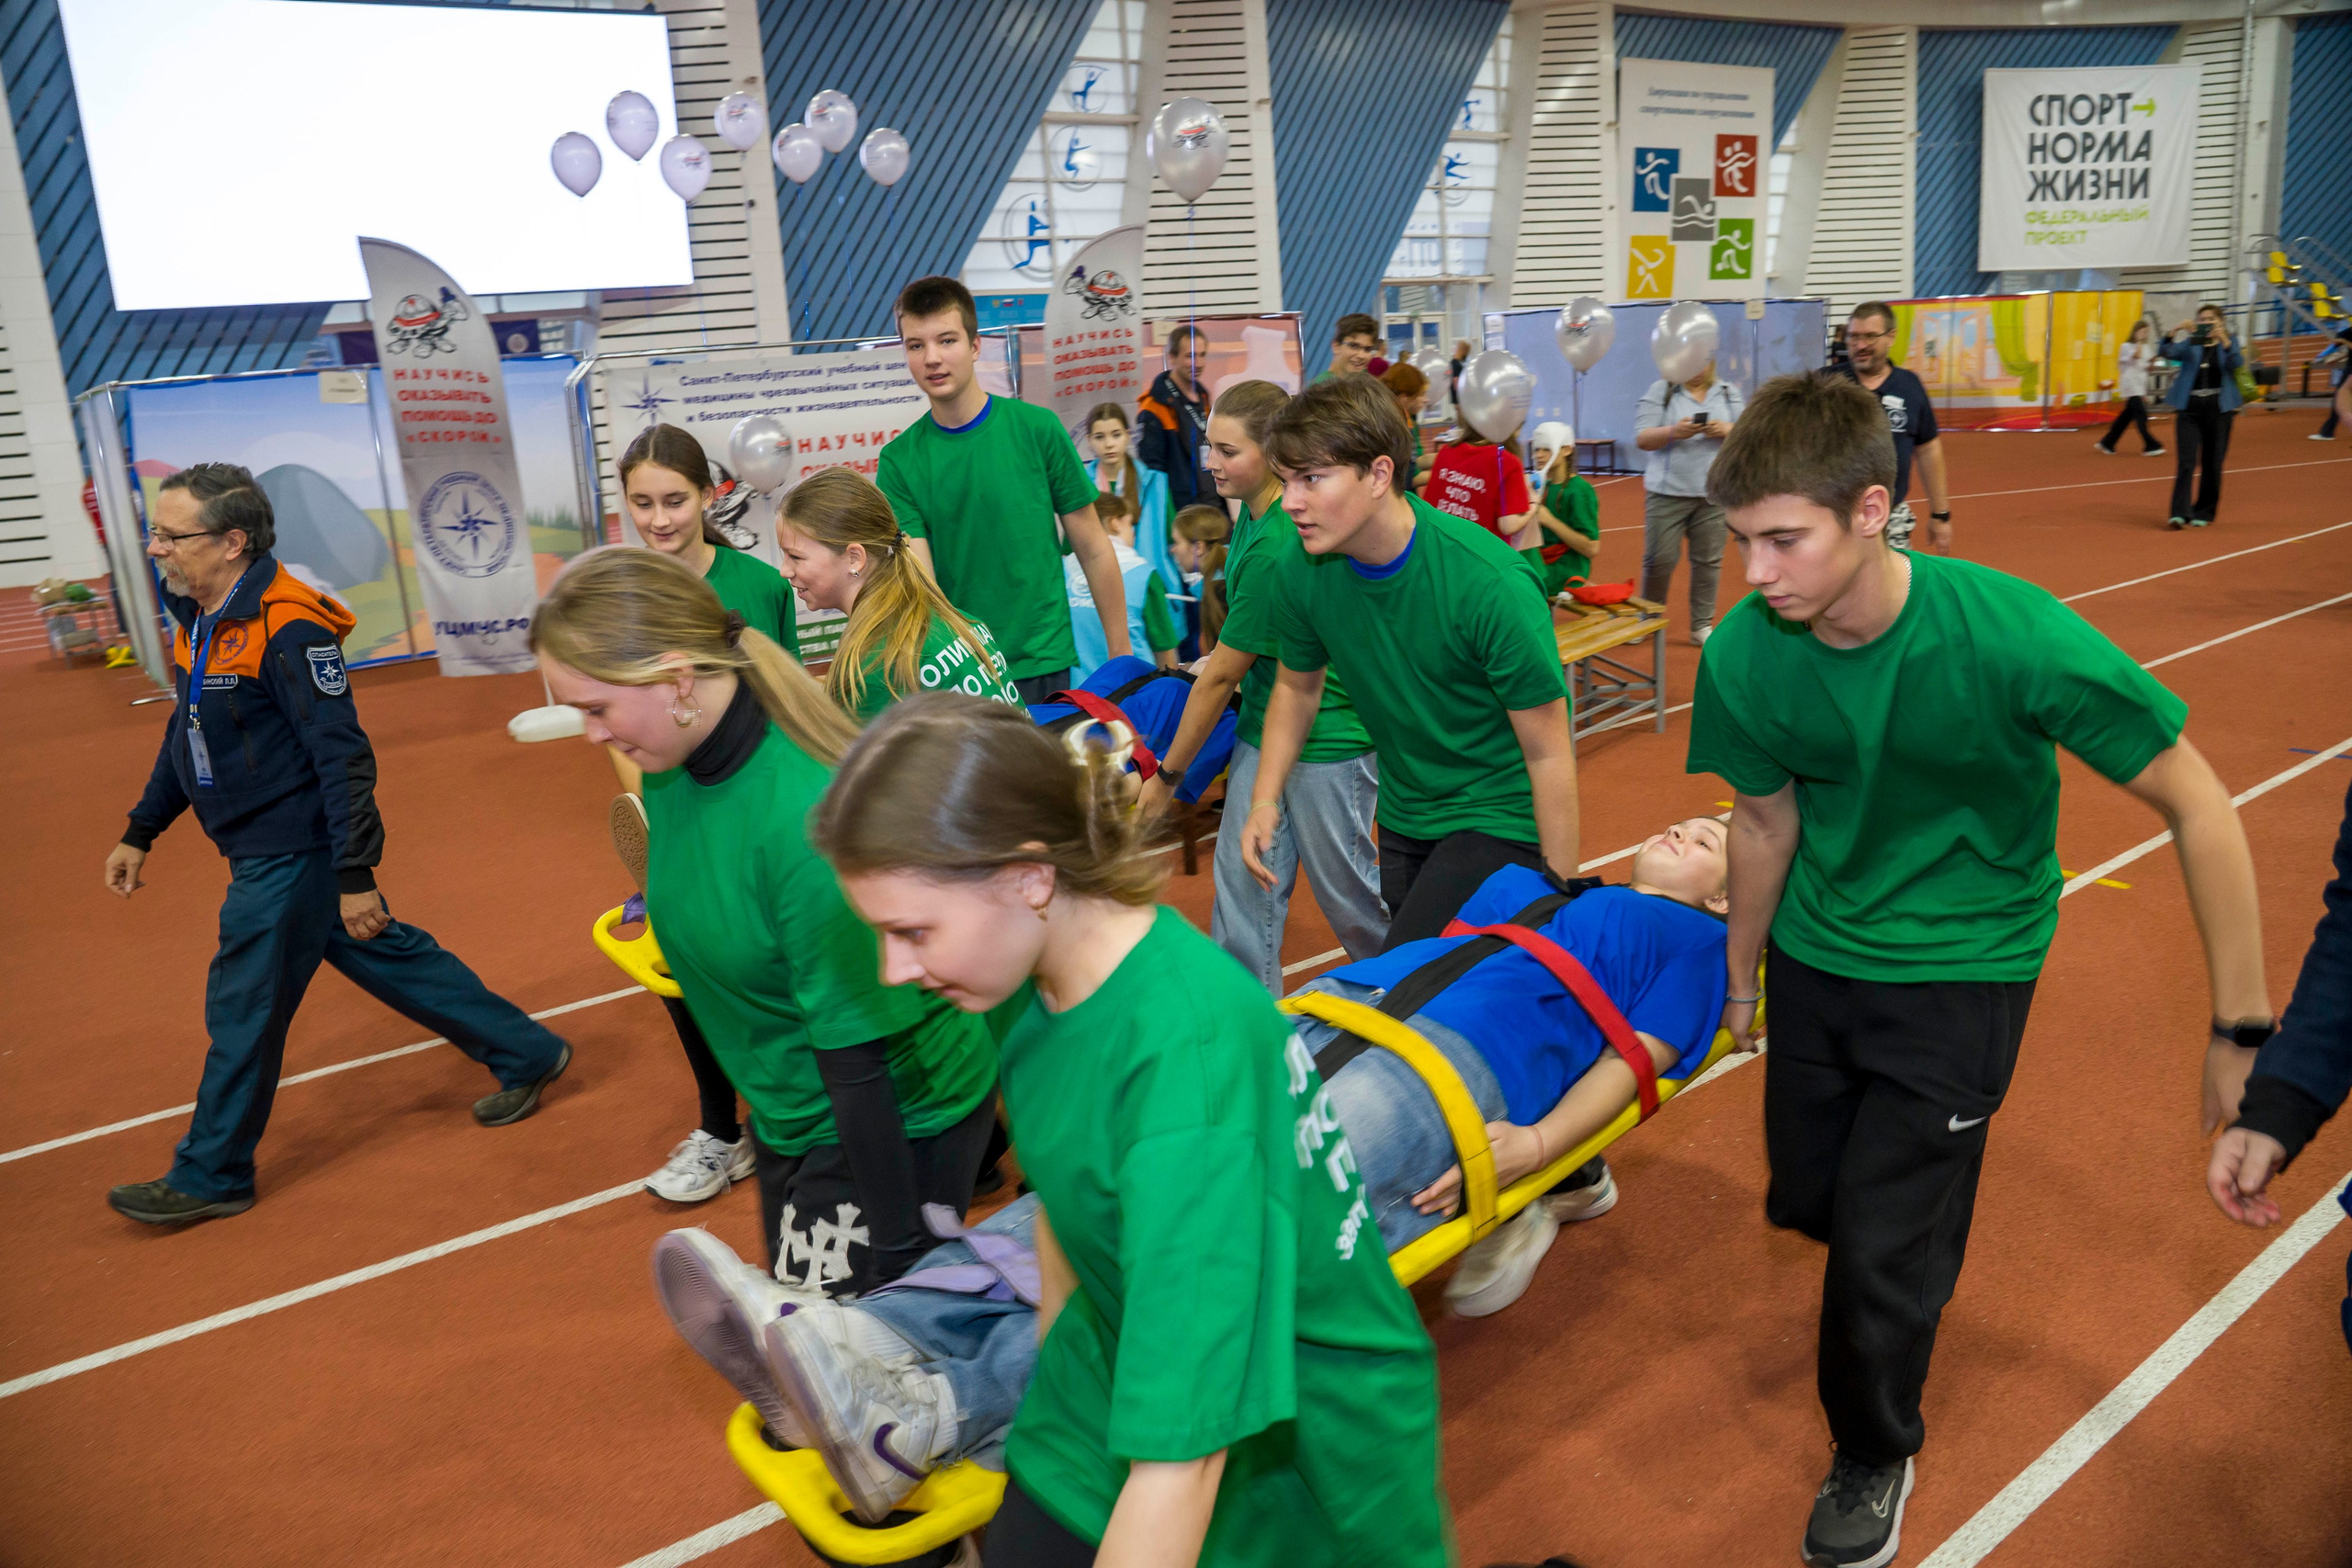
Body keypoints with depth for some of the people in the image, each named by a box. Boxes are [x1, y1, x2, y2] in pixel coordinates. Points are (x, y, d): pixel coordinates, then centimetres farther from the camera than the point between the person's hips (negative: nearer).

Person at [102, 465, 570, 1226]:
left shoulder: (287, 629, -22)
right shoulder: (198, 620, 7)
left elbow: (343, 757, -24)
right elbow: (185, 736, 20)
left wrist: (355, 875, -24)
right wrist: (140, 832, 23)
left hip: (290, 858, -9)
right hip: (265, 853, 9)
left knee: (244, 1008, 3)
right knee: (391, 961, 16)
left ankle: (211, 1175, 20)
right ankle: (526, 1054, 27)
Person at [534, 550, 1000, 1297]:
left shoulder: (806, 812, -32)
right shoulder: (672, 771, -7)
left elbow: (856, 1054, -28)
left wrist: (899, 1247, -21)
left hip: (896, 1126, -8)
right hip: (789, 1116, 9)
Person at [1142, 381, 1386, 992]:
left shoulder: (1275, 550, -28)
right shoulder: (1256, 511, -1)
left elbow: (1221, 676, -19)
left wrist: (1168, 775, -10)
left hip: (1327, 741, -8)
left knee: (1344, 886, 9)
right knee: (1241, 877, 8)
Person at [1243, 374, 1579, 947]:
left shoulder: (1489, 583, -27)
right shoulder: (1300, 571, -11)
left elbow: (1548, 754, -20)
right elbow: (1297, 685, 9)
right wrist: (1265, 799, -4)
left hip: (1500, 819, -6)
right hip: (1402, 818, 6)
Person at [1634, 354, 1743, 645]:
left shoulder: (1730, 393, 11)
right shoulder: (1660, 391, 3)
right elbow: (1642, 438, -5)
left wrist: (1728, 430, -16)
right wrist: (1673, 432, -23)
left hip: (1715, 495, 2)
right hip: (1668, 493, -2)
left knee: (1708, 561, 2)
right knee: (1659, 560, -1)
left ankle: (1702, 626, 11)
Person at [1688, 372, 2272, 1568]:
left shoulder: (2012, 638, -29)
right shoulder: (1745, 654, -18)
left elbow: (2198, 807, -17)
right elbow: (1767, 820, 0)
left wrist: (2242, 1028, -13)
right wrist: (1740, 976, 13)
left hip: (1962, 964, -3)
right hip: (1818, 952, 4)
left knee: (1882, 1253, -3)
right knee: (1805, 1201, 16)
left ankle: (1874, 1454, 28)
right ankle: (1925, 1262, 53)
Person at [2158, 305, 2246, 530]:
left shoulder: (2229, 342, 8)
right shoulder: (2190, 344, 9)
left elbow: (2237, 362, -12)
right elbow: (2166, 352, -8)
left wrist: (2223, 338, -25)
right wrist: (2175, 331, -24)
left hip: (2218, 408, 0)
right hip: (2189, 407, 0)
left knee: (2212, 463, 5)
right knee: (2185, 461, -11)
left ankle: (2204, 513, 14)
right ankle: (2180, 513, -16)